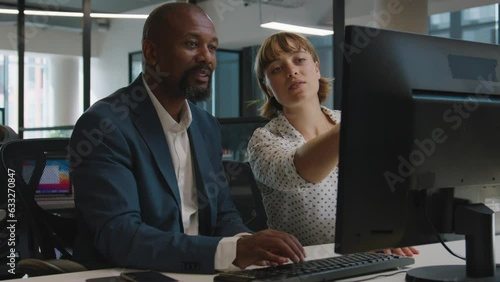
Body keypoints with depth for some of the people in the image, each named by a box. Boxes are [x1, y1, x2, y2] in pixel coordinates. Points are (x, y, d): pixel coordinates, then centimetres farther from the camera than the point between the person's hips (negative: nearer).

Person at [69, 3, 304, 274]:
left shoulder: (207, 126, 8)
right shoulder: (104, 125, -14)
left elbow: (223, 214, 10)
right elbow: (118, 236, -23)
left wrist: (246, 243, -13)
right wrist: (231, 251, -31)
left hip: (196, 274, 6)